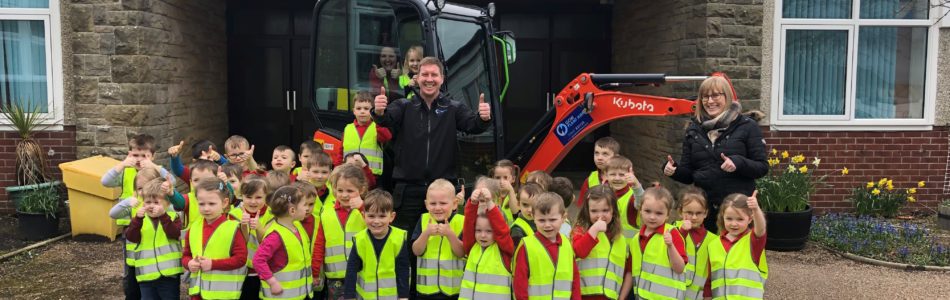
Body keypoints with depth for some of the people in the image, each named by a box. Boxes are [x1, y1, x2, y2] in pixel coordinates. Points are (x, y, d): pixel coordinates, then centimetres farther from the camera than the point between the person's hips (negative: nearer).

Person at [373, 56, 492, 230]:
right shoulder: (404, 106, 3)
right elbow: (386, 120, -14)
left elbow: (473, 125, -10)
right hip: (408, 189, 0)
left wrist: (483, 118, -34)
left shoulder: (454, 108, 5)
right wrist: (379, 112, -39)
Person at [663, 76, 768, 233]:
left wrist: (739, 162, -22)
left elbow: (762, 167, -3)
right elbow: (688, 174, 11)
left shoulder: (747, 126, -1)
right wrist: (673, 169, -10)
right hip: (703, 209, 3)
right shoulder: (694, 129, 8)